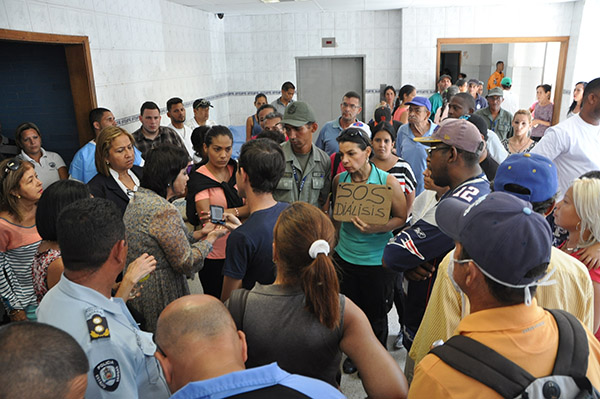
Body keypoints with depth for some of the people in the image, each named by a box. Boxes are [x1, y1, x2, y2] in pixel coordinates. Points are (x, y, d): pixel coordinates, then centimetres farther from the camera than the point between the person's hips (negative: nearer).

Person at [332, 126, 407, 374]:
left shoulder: (387, 181, -13)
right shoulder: (340, 180, -1)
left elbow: (403, 218, -8)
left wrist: (376, 228, -23)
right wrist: (334, 242, 9)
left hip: (377, 260, -3)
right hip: (345, 257, 3)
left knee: (376, 314, 12)